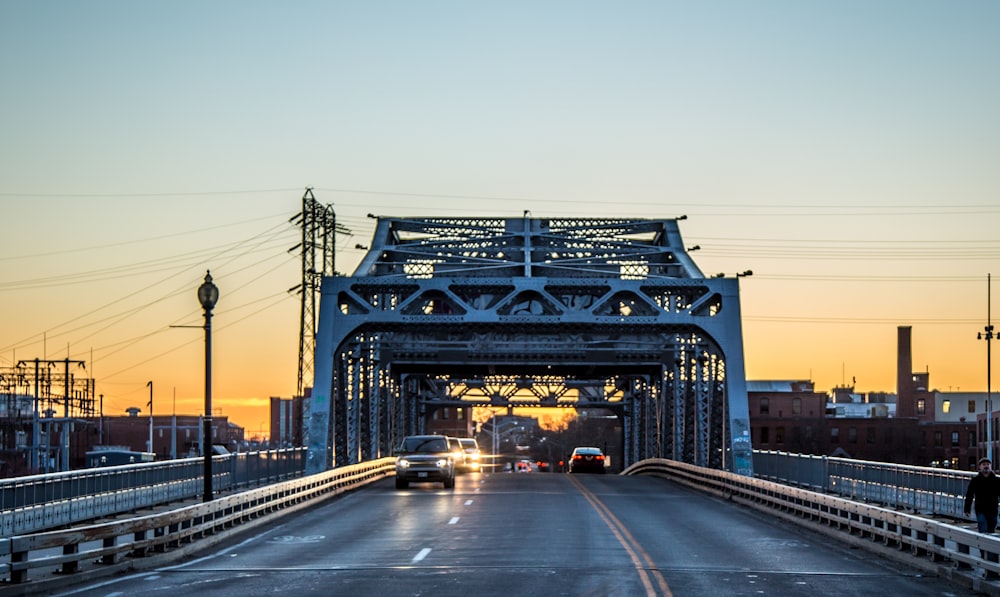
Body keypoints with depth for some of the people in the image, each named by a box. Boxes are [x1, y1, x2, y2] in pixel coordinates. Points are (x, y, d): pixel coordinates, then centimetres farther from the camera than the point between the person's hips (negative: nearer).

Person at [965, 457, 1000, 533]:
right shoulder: (975, 480, 2)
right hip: (980, 511, -2)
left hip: (992, 511, 2)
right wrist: (967, 510, 0)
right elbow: (969, 496, 5)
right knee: (983, 531, -12)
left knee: (991, 532, 9)